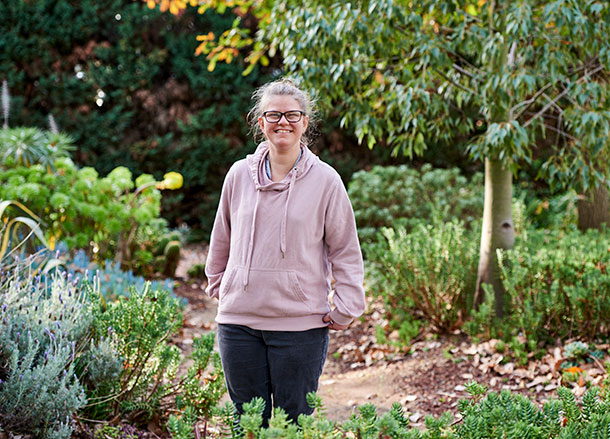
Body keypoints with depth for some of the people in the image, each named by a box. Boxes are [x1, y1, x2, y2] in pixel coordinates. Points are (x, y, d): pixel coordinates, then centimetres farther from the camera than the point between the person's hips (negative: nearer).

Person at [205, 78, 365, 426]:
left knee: (294, 421, 2)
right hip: (239, 319, 3)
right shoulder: (239, 175, 6)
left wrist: (345, 310, -3)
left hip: (300, 324, -3)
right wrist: (218, 285, 20)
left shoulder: (325, 180, -2)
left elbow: (346, 251, 1)